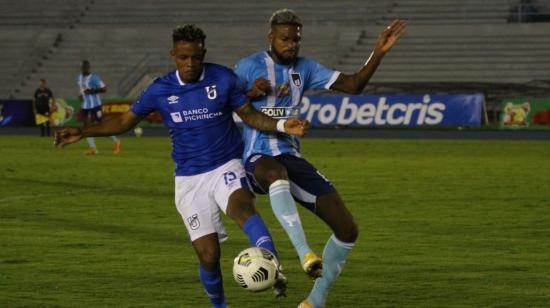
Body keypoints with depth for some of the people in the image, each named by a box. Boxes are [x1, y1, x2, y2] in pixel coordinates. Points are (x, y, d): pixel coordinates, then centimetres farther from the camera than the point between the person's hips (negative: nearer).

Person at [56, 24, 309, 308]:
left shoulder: (223, 79, -5)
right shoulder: (160, 90, -1)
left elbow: (250, 116, 0)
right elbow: (125, 120, 9)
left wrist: (282, 125, -18)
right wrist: (82, 132, 0)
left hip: (226, 167, -2)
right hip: (189, 179, 2)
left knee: (242, 208, -36)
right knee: (208, 255, -4)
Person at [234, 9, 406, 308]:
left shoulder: (305, 68, 10)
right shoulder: (249, 66, -2)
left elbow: (353, 85, 4)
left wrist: (378, 53, -9)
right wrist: (251, 93, -14)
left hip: (292, 159, 5)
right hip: (259, 160, -5)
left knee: (347, 229, -5)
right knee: (277, 174, -47)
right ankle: (305, 253, -54)